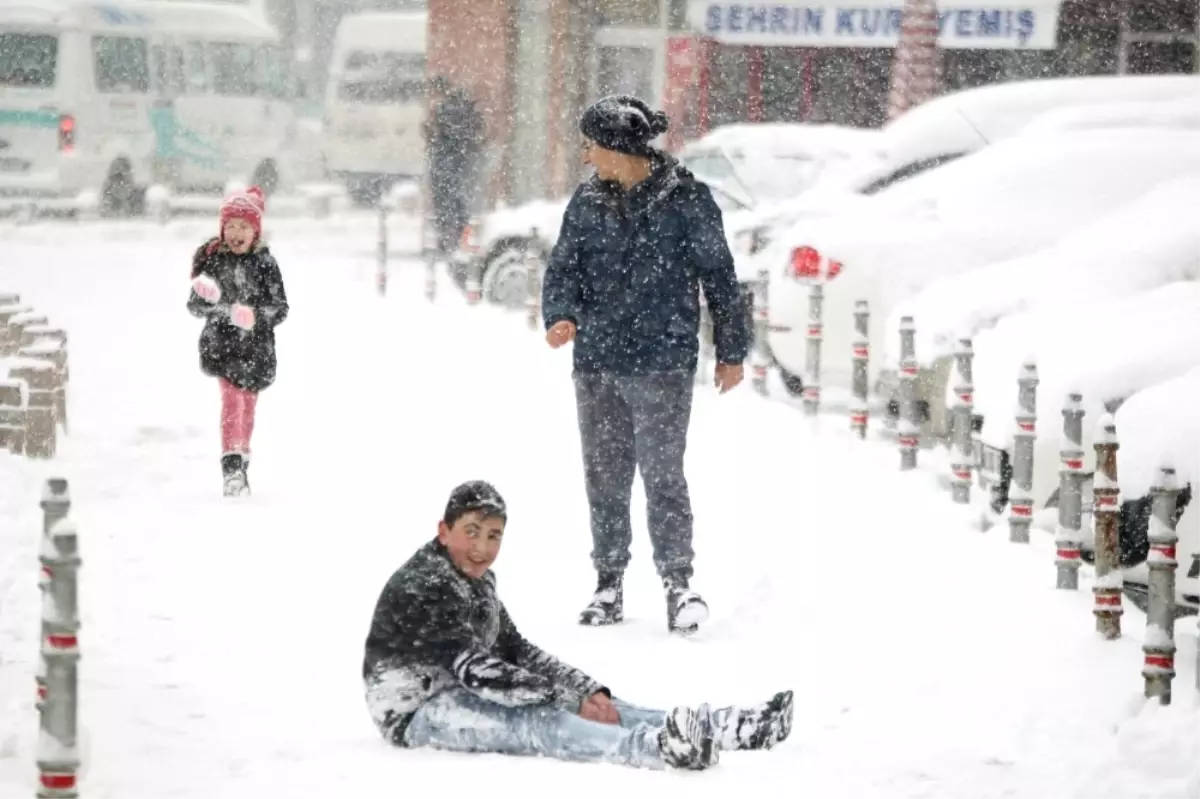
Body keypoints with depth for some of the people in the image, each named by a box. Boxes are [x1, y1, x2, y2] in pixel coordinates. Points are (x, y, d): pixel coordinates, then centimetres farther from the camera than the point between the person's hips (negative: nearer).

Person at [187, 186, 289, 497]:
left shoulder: (264, 263, -3)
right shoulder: (211, 259, -2)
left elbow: (280, 308, -3)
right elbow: (195, 307, 1)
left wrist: (254, 315, -21)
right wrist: (205, 297, -21)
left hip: (256, 346, 1)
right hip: (220, 343, -1)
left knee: (248, 404, 12)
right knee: (231, 398, -17)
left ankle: (241, 464, 30)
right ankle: (232, 465, -24)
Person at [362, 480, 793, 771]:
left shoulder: (477, 581, 12)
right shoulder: (424, 588, -21)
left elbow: (517, 652, 9)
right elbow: (475, 671, -28)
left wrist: (588, 690, -6)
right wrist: (571, 697, -28)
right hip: (417, 711, -10)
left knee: (592, 704, -5)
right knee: (533, 722, -34)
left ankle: (723, 726, -17)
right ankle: (656, 747, -59)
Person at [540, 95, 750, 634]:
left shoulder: (685, 200, -4)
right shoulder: (587, 203, 8)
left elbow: (719, 276, 2)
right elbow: (563, 268, 9)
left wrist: (731, 351, 5)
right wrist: (562, 315, -13)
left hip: (663, 366, -5)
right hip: (596, 365, 5)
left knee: (662, 475, -9)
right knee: (604, 477, 9)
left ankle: (678, 581, 1)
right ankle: (609, 583, 20)